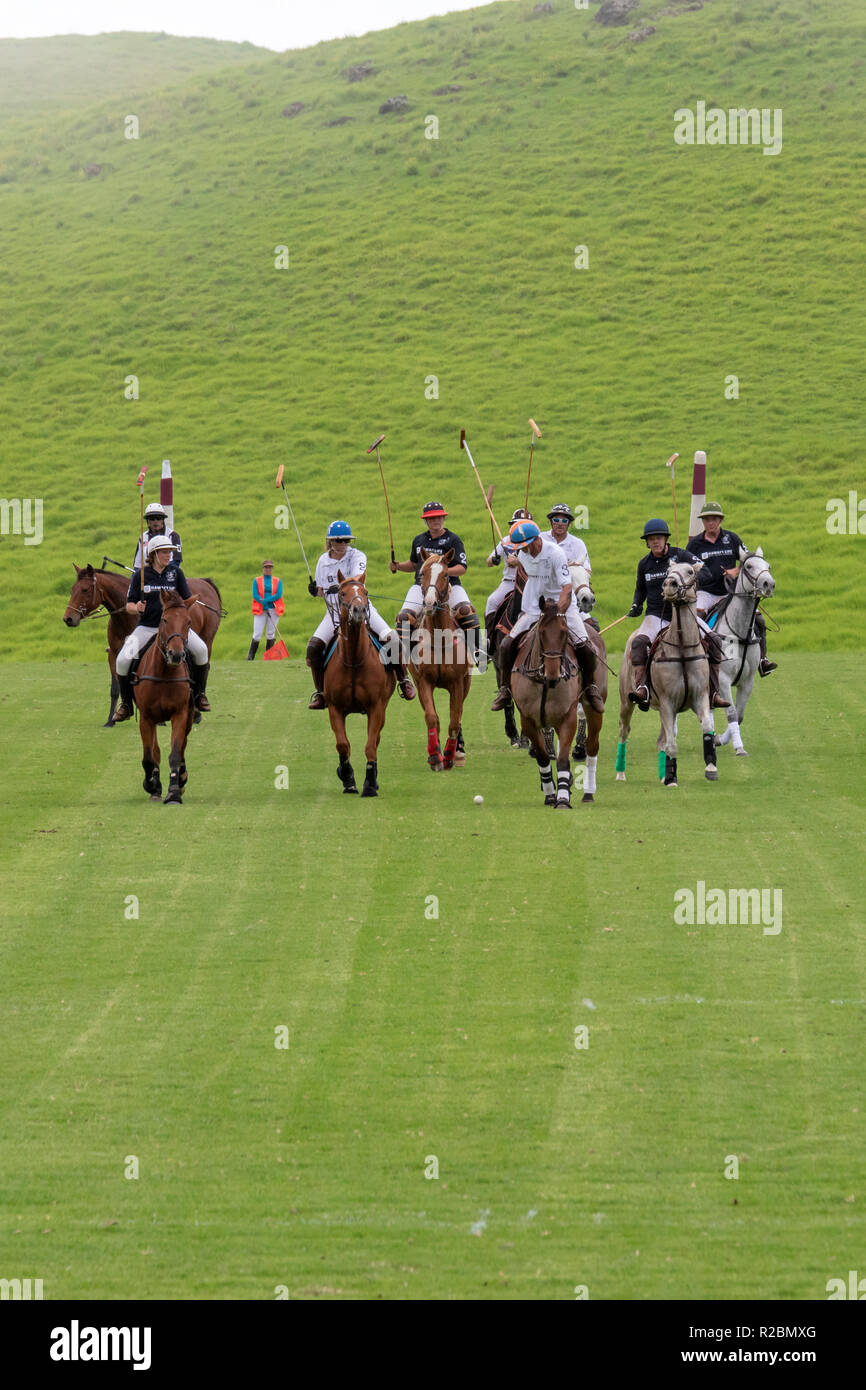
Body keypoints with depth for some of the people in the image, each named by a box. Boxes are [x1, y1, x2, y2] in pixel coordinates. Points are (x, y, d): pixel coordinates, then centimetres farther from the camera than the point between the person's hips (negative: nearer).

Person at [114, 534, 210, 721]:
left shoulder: (176, 573, 5)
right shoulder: (140, 576, 1)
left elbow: (188, 600, 7)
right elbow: (129, 605, 2)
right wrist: (136, 608, -20)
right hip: (147, 627, -1)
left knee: (201, 649, -23)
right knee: (123, 660, -20)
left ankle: (199, 693, 0)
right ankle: (126, 704, 2)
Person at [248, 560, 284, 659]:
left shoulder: (278, 581, 9)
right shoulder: (256, 581, 7)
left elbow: (279, 595, -4)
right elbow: (255, 595, -3)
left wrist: (266, 600, -14)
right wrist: (265, 606, -12)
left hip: (273, 609, 1)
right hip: (260, 610, -1)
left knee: (271, 634, 2)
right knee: (257, 635, -7)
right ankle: (250, 657, -2)